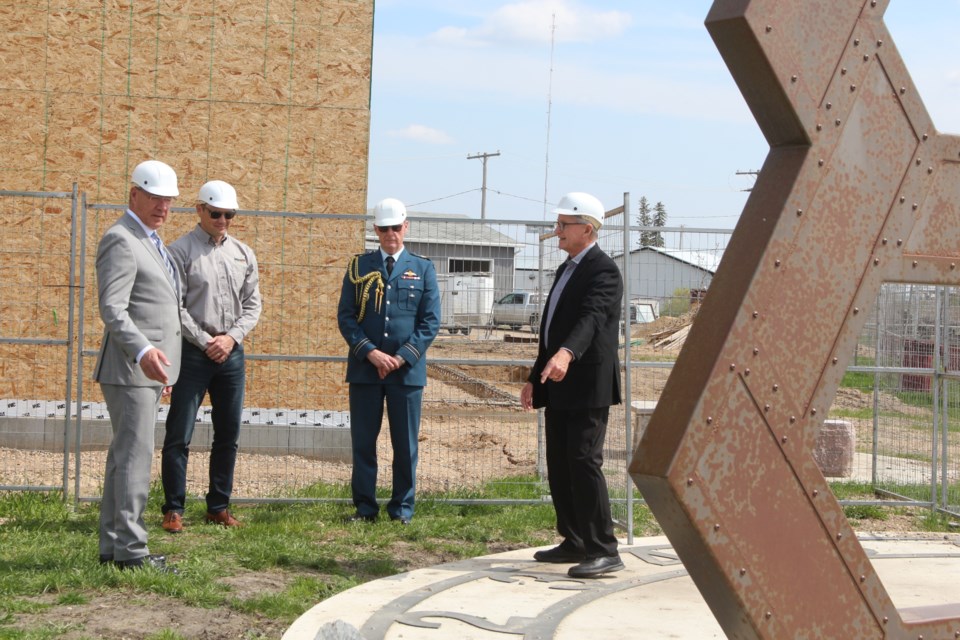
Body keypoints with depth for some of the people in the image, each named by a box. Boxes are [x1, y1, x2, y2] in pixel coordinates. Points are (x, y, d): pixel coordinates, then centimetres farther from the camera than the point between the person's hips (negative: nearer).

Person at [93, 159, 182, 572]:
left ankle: (113, 545, 18)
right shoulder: (120, 240, -11)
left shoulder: (151, 241, 20)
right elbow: (112, 309, -21)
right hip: (130, 368, -10)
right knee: (135, 454, -9)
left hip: (148, 369, 10)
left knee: (125, 455, 12)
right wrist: (143, 352, -34)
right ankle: (130, 549, -6)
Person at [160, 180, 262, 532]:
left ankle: (219, 506, 20)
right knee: (179, 435, -3)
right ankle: (173, 509, 6)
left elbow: (253, 303, 11)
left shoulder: (243, 253, 11)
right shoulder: (181, 250, -4)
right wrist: (206, 342, -12)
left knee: (228, 435, 10)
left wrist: (232, 337, -5)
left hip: (232, 352, 5)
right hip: (193, 352, -5)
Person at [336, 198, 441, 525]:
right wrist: (370, 352, -11)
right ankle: (365, 507, 13)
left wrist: (401, 357, -10)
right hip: (364, 367, 1)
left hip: (407, 370, 0)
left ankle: (402, 509, 14)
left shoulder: (423, 269, 8)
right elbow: (346, 316, 2)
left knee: (405, 444, 4)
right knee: (363, 442, 3)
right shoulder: (359, 267, 9)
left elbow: (430, 321, 2)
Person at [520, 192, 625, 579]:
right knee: (558, 467, 12)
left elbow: (591, 317, -30)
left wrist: (566, 353, -47)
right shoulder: (566, 270, 20)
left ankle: (604, 551, -8)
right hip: (559, 387, 10)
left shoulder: (603, 271, -11)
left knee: (584, 463, -13)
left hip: (588, 386, -10)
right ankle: (575, 543, 21)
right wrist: (535, 379, 23)